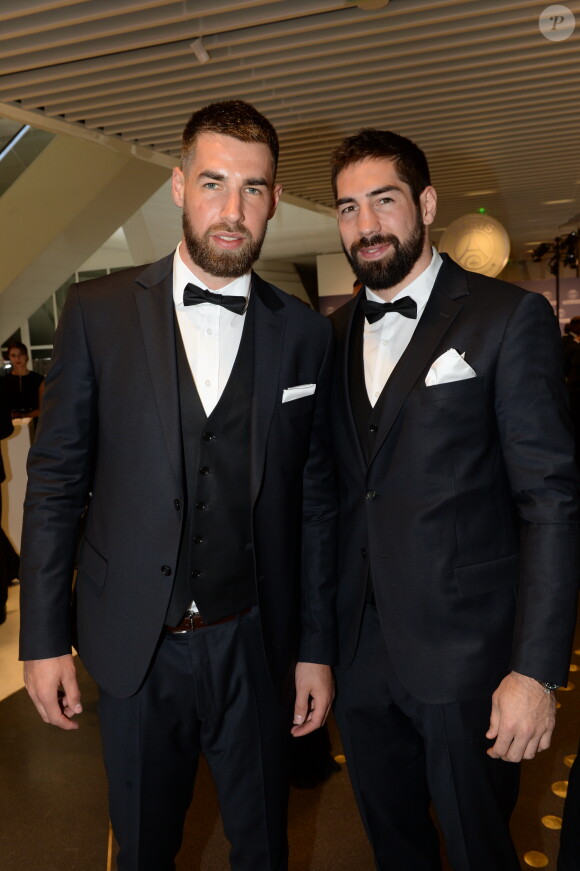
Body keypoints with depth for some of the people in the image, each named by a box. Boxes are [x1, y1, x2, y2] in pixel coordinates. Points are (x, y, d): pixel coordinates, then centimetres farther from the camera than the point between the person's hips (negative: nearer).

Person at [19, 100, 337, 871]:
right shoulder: (99, 311, -5)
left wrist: (318, 647, 2)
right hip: (135, 643, 0)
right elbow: (55, 479, -3)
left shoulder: (305, 333, -2)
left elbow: (314, 500, 1)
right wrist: (44, 637, -3)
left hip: (256, 645, 1)